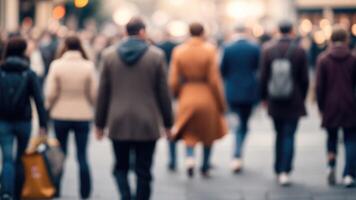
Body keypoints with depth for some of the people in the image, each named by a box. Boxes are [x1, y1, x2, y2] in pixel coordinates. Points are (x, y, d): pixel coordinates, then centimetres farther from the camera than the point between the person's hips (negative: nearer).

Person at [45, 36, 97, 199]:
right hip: (83, 115, 0)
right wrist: (93, 107, 14)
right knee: (82, 155, 6)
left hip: (61, 115, 0)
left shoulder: (57, 65, -8)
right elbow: (94, 93, -5)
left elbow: (50, 92, -8)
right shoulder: (88, 66, -7)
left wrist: (49, 106, 11)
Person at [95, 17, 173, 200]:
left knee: (121, 167, 13)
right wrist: (167, 122, 8)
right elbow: (163, 92, -1)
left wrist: (100, 123, 11)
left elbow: (103, 92, 3)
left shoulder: (109, 55, 1)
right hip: (147, 125, -1)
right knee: (143, 171, 5)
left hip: (118, 124, 1)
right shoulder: (156, 55, -4)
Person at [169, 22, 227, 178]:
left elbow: (173, 80, -3)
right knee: (208, 134, 17)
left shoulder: (179, 51, -2)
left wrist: (177, 95, 16)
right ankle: (205, 167, 23)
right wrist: (221, 103, -2)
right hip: (207, 97, -1)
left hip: (187, 97, 1)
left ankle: (190, 156, -14)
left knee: (189, 134, 13)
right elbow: (214, 79, -10)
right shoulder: (209, 50, -9)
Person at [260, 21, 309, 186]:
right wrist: (302, 97, 12)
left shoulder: (268, 50, -2)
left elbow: (263, 76, 1)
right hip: (293, 103, -3)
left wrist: (264, 97, 13)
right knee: (289, 136, -1)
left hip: (274, 102, 3)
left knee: (280, 135, 16)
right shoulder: (299, 51, -7)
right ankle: (285, 172, -11)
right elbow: (304, 79, -3)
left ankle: (278, 170, 21)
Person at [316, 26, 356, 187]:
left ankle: (331, 166, -2)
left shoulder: (323, 59, -2)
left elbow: (319, 86, -2)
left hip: (330, 107, 1)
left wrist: (320, 106, 7)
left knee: (332, 137, 17)